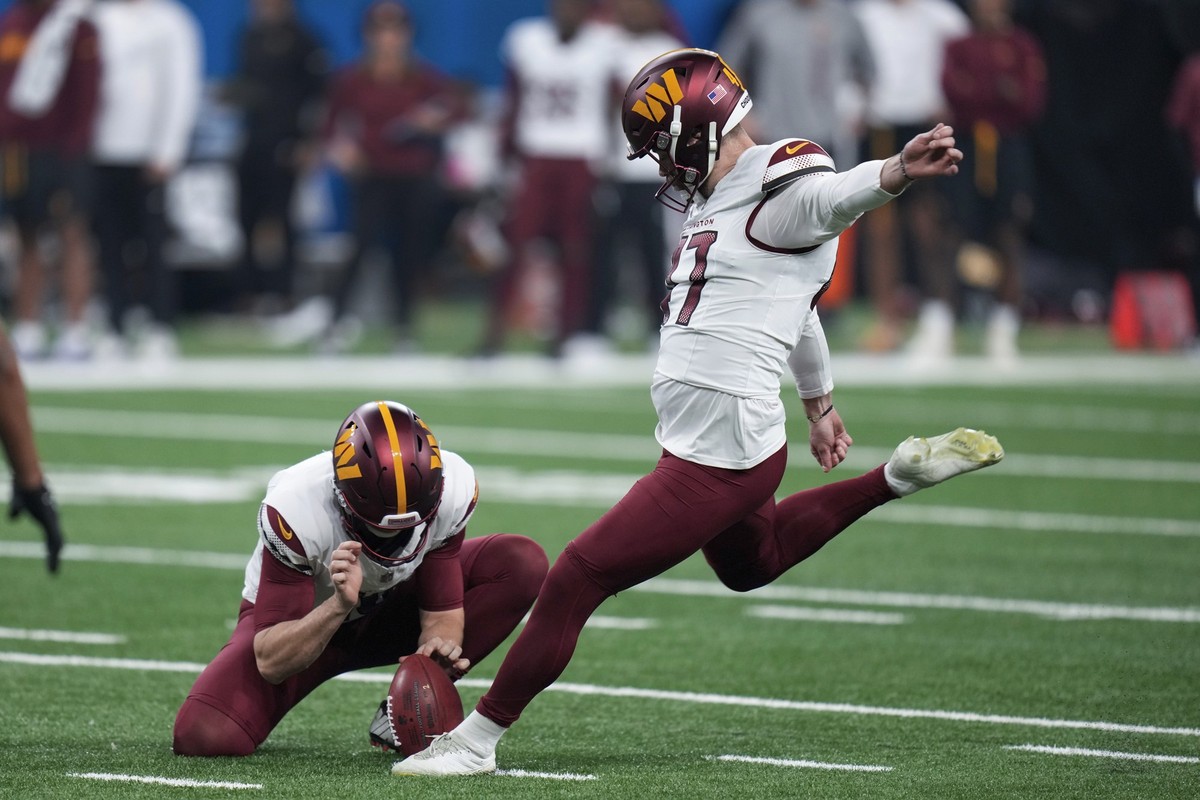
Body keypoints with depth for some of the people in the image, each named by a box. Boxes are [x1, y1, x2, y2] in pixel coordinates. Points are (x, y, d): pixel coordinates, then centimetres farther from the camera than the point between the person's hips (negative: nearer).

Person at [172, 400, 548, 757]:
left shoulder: (451, 490, -28)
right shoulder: (295, 512, -37)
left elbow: (442, 610, -18)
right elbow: (270, 662, -33)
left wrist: (441, 642, -43)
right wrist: (340, 604, -50)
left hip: (387, 609, 3)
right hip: (302, 621, -3)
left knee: (525, 564, -21)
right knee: (204, 735, -29)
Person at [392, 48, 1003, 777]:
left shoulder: (780, 195, -16)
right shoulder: (720, 200, 13)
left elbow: (841, 195, -40)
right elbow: (797, 311, 27)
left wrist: (899, 171, -63)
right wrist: (820, 403, 40)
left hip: (720, 462, -11)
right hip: (710, 445, 11)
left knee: (574, 581, -7)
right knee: (754, 564, 36)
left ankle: (476, 741, 3)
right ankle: (899, 478, 35)